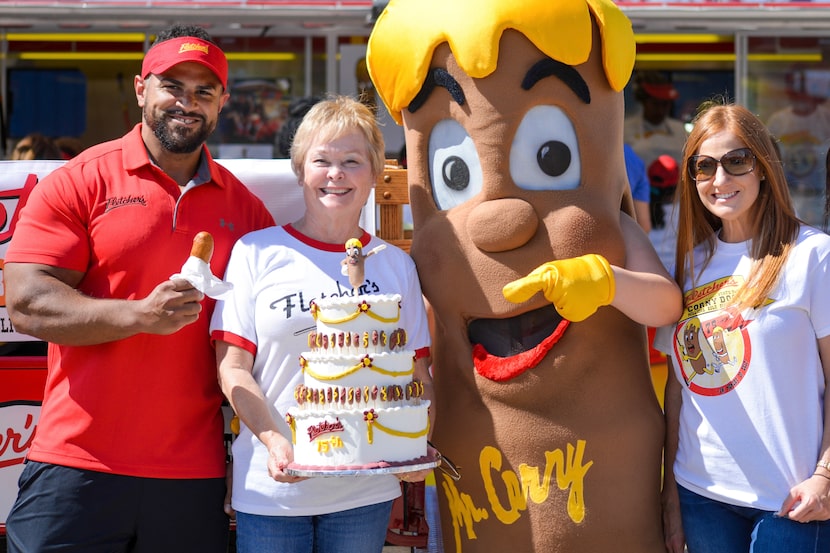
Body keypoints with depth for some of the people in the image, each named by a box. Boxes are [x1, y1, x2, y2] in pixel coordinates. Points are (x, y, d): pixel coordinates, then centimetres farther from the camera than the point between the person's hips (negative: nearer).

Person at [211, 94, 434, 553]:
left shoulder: (396, 265, 8)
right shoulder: (257, 253, 1)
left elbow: (417, 374, 10)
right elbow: (233, 368, -2)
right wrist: (275, 441, -16)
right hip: (272, 486, -2)